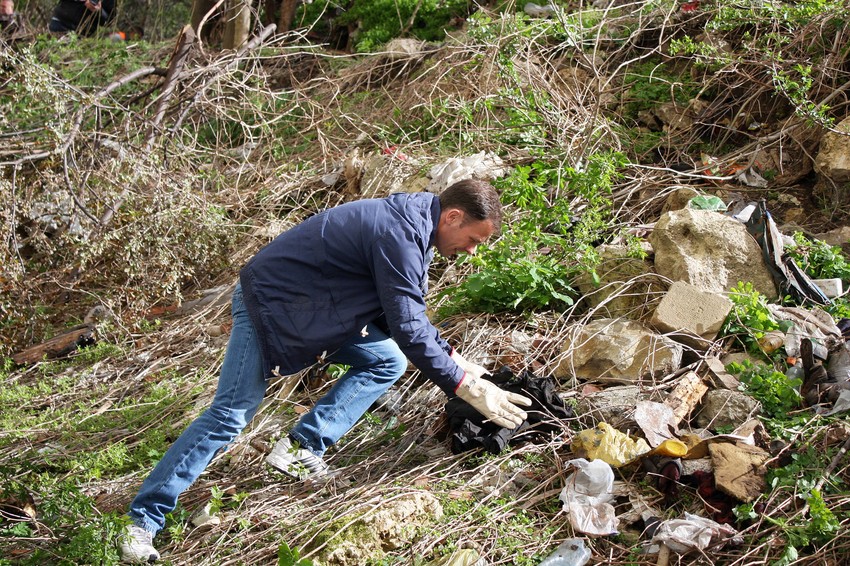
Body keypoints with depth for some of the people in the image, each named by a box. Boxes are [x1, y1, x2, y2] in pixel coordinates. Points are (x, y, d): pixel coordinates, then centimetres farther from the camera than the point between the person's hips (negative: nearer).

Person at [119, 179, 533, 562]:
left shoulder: (412, 222, 3)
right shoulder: (400, 234, -27)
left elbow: (405, 312, 12)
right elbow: (408, 328, -28)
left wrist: (452, 358, 5)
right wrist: (465, 387, -23)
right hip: (270, 302, -10)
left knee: (388, 362, 2)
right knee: (230, 414, -13)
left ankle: (301, 450, -3)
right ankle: (143, 520, -7)